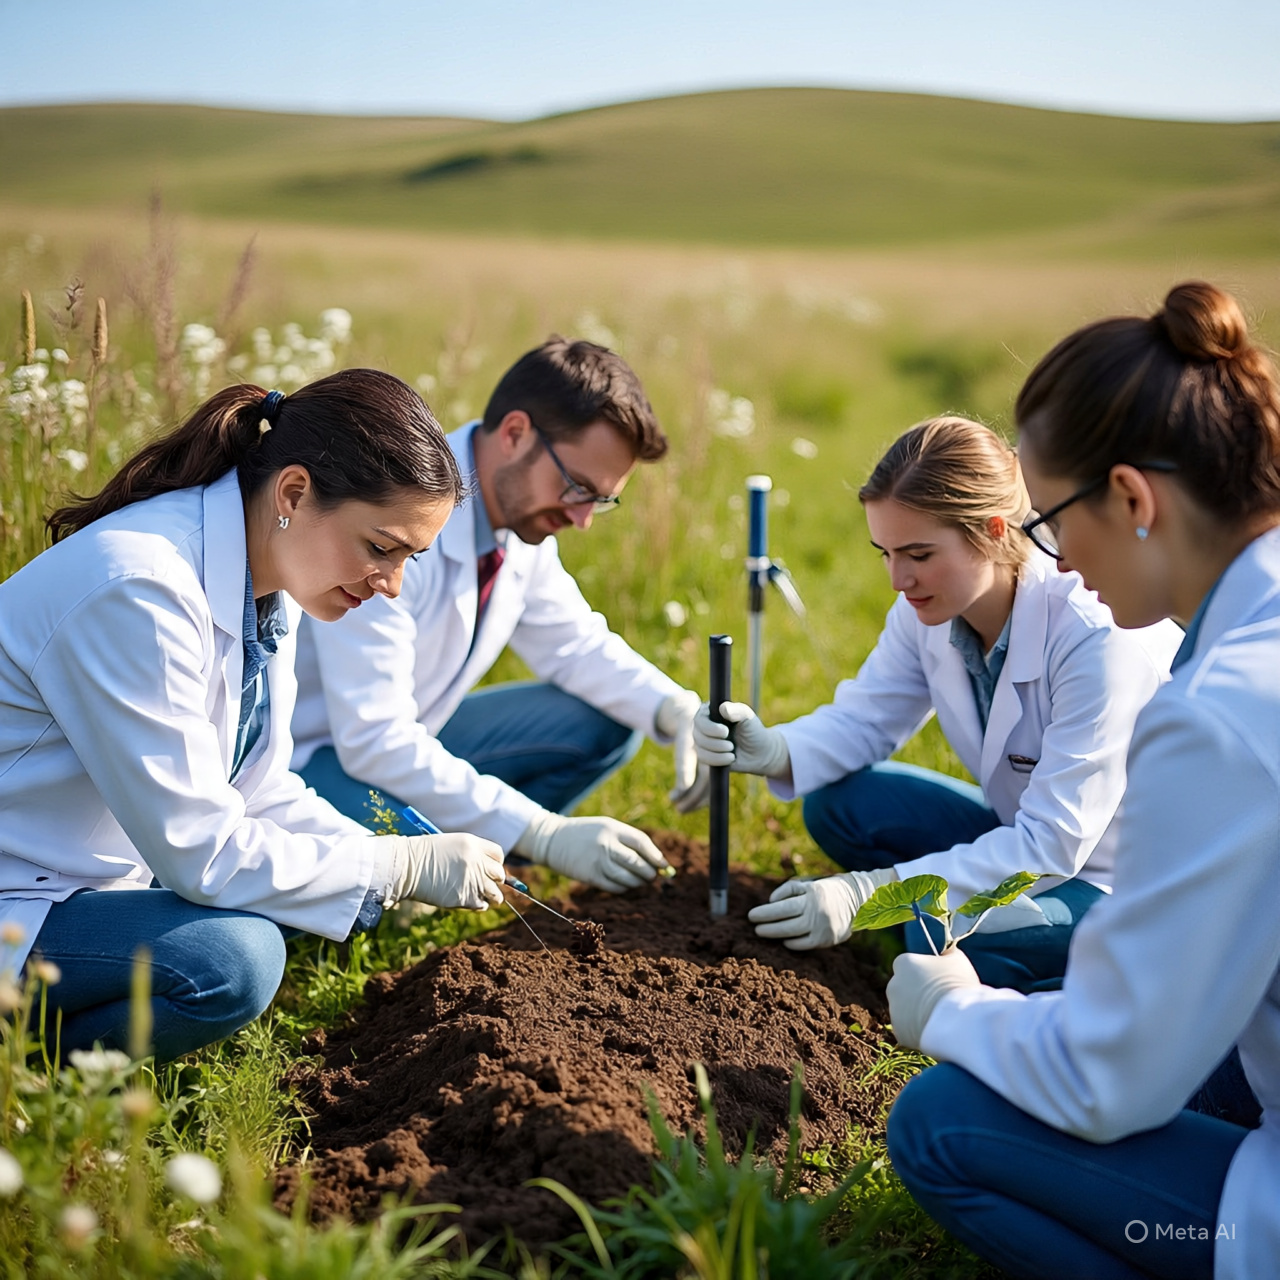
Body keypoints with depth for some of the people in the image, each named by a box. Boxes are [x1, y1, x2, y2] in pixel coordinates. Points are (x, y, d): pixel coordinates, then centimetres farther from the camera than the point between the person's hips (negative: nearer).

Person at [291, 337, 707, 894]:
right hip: (310, 757, -8)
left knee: (604, 726, 1)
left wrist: (680, 712, -11)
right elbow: (373, 741, -33)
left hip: (406, 738, 8)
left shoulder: (522, 510, -5)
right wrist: (544, 833, -32)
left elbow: (575, 644, 9)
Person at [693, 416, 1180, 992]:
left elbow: (1053, 842, -30)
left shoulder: (1097, 634, -30)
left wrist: (868, 894, -33)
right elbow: (864, 718, 0)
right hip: (1028, 838, 7)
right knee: (838, 803, -8)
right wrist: (772, 752, -25)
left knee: (943, 934, -30)